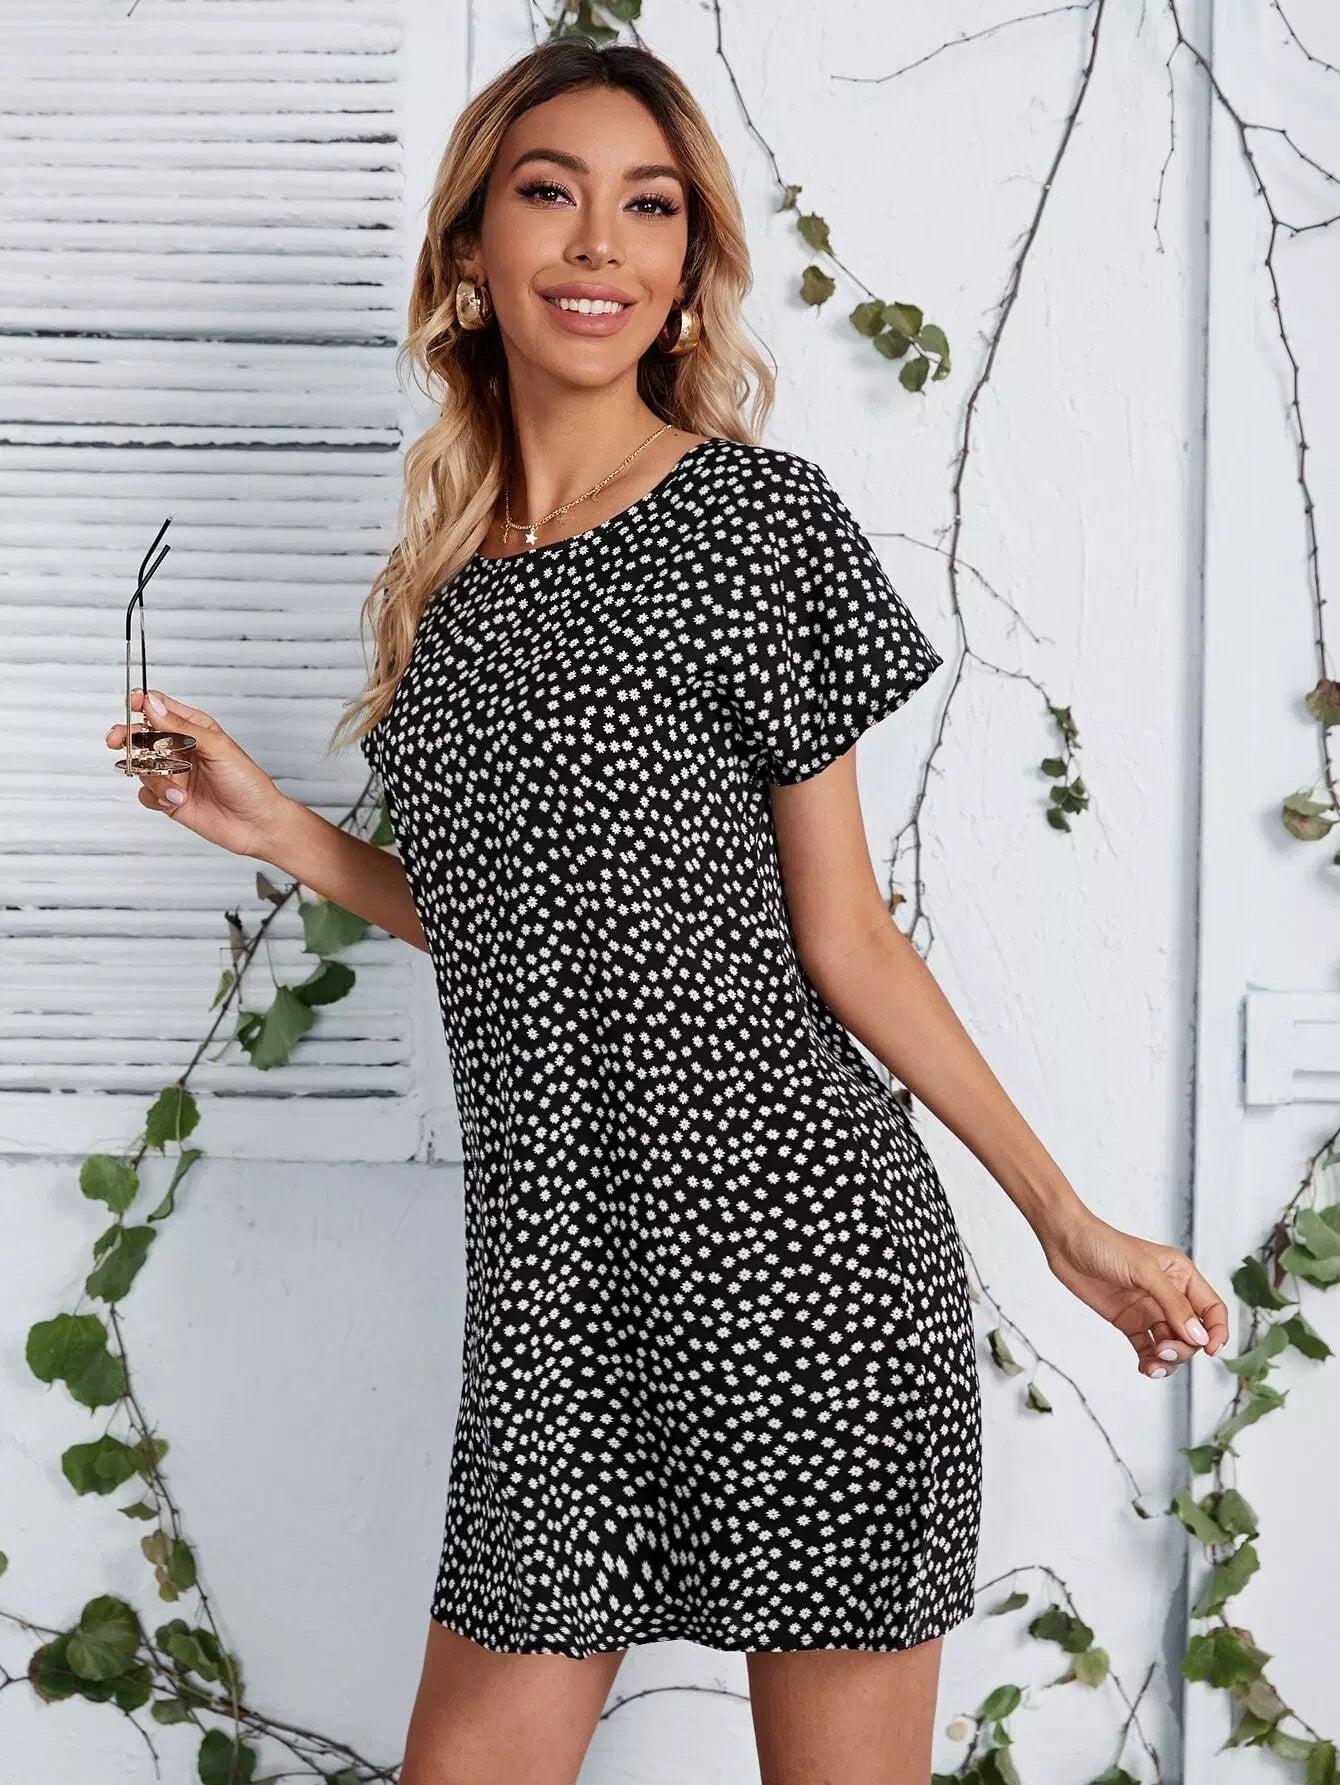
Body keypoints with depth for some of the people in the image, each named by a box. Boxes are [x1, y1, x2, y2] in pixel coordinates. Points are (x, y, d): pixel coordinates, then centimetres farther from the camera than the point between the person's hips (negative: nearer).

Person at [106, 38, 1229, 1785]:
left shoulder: (756, 514, -3)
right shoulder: (450, 573, 12)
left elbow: (842, 939, 0)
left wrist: (1068, 1219, -1)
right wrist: (279, 829, 9)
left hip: (793, 1245, -5)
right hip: (560, 1285, 5)